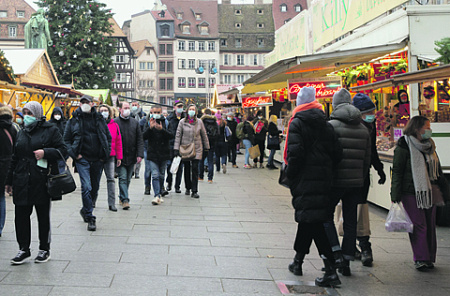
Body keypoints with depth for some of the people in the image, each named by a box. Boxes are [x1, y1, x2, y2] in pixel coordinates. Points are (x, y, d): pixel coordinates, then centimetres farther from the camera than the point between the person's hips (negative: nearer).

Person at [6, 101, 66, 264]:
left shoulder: (50, 130, -1)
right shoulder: (22, 133, 15)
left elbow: (62, 150, -4)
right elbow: (15, 158, 19)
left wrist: (45, 152, -20)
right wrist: (9, 181, 19)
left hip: (42, 181, -4)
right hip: (22, 182, 5)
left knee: (43, 216, 5)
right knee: (21, 215, 3)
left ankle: (44, 249, 17)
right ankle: (24, 249, 14)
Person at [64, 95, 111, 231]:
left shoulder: (99, 119, 8)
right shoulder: (73, 120, 2)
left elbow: (108, 137, 16)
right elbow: (66, 140, 5)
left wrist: (105, 153, 5)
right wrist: (75, 154, -7)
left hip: (98, 159, 3)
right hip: (82, 159, -3)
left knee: (95, 188, 12)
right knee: (86, 187, -14)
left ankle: (85, 210, 36)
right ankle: (90, 218, -9)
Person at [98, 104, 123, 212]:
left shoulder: (114, 125, 8)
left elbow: (118, 142, 10)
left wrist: (119, 157, 7)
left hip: (110, 156, 1)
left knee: (111, 179, -5)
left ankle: (112, 204, -3)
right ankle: (92, 201, 22)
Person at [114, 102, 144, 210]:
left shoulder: (135, 122, 9)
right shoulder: (114, 122, -2)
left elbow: (139, 140, 8)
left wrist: (140, 154, -2)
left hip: (131, 156, 4)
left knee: (127, 179, 11)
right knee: (123, 178, -9)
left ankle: (122, 197, 25)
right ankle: (125, 200, -11)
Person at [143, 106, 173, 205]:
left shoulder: (166, 122, 3)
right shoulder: (148, 123, 3)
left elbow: (171, 136, -7)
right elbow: (144, 137, -5)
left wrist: (162, 129, -22)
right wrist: (150, 128, -21)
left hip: (164, 153, 1)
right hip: (153, 153, -1)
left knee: (161, 175, 10)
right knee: (155, 175, -11)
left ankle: (160, 193, 24)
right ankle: (157, 196, -16)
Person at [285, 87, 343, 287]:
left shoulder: (297, 123, -7)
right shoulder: (326, 125, 10)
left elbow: (294, 154, -18)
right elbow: (337, 154, 6)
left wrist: (290, 176, -6)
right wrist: (326, 171, 16)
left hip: (305, 179, -7)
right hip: (323, 180, 7)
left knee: (311, 220, -8)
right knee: (307, 219, 19)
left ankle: (331, 271, -15)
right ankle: (298, 261, 33)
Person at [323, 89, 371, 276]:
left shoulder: (331, 125, -8)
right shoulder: (363, 129, 10)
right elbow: (367, 159, 12)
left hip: (336, 181, -5)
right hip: (356, 182, 5)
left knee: (326, 215, 9)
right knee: (350, 220, 9)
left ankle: (336, 254, -4)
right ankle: (346, 261, 13)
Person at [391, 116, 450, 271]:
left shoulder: (430, 147, 16)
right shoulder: (404, 147, -5)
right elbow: (397, 171, -7)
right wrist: (395, 195, -12)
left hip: (429, 194, 7)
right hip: (411, 194, -6)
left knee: (430, 225, 7)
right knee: (419, 226, -8)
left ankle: (429, 258, 15)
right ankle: (421, 259, -3)